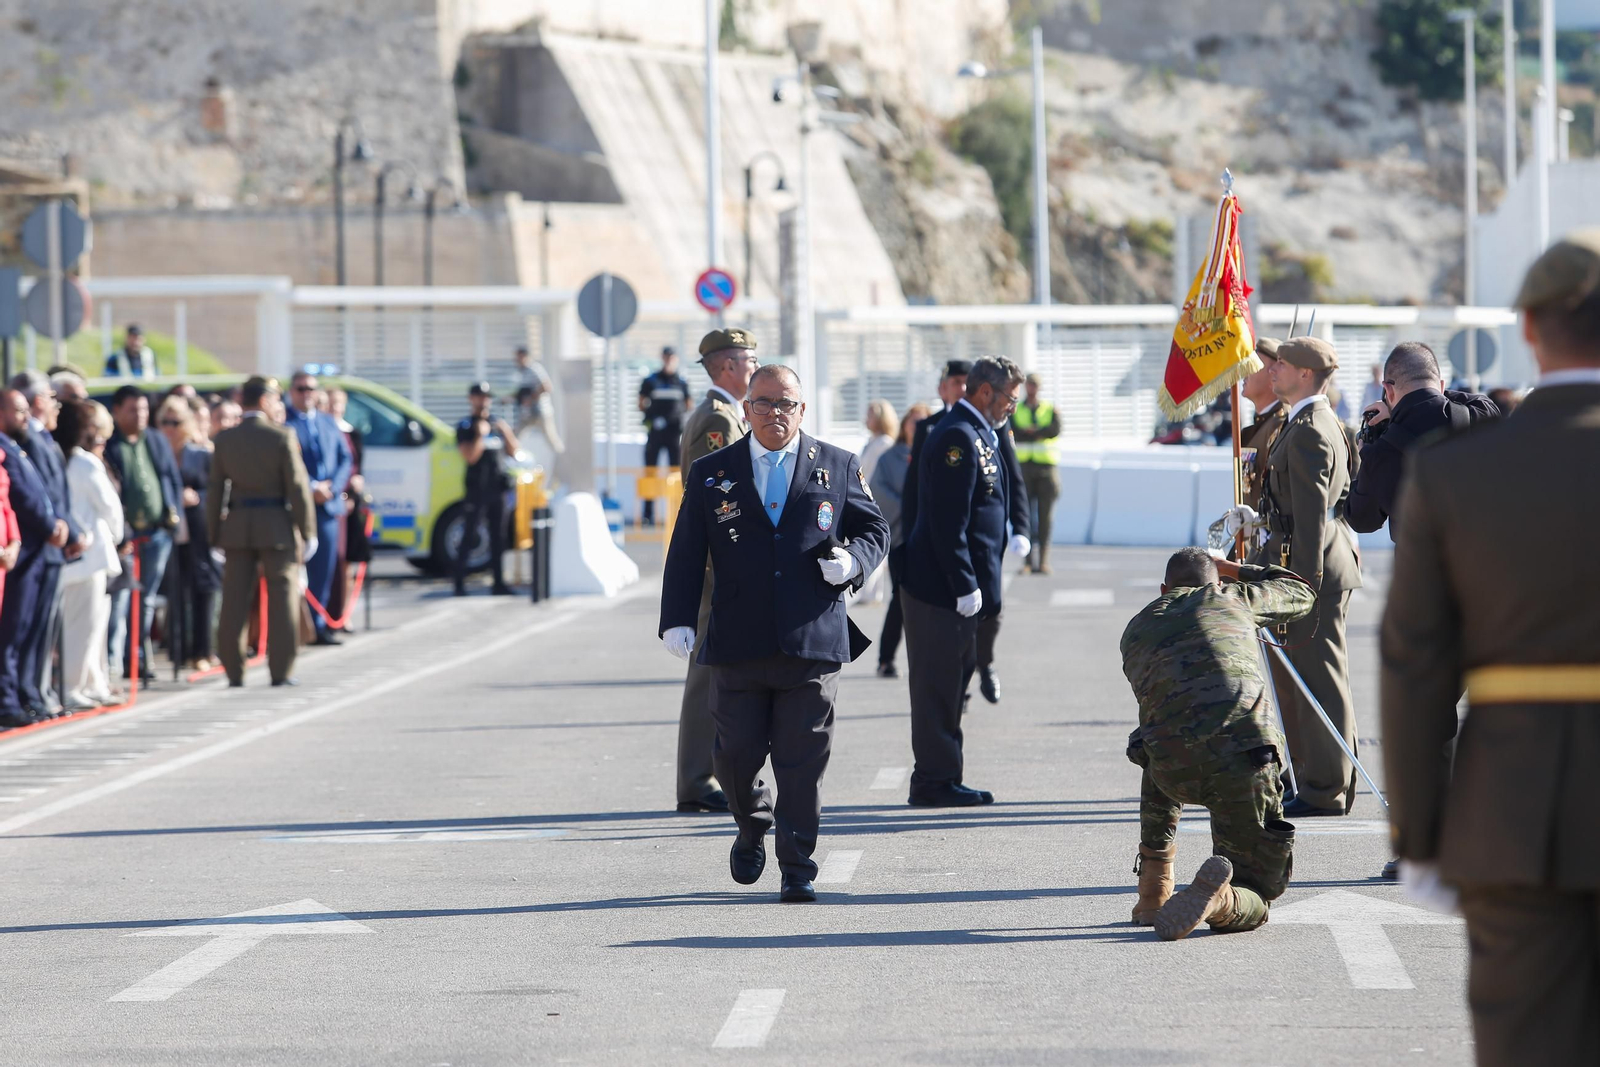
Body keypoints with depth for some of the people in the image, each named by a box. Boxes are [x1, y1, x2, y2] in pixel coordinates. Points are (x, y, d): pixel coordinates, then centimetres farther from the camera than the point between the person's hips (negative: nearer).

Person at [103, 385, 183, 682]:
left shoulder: (156, 441, 14)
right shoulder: (108, 445, -6)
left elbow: (174, 479, 16)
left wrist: (173, 514, 4)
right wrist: (117, 528, -16)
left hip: (158, 531, 6)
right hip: (125, 532, -6)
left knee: (147, 599, 12)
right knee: (119, 598, -9)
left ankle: (138, 658, 19)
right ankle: (113, 662, -9)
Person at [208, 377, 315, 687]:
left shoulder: (224, 440, 2)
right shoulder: (282, 437, -8)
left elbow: (215, 489, 5)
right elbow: (298, 487, -8)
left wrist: (214, 534, 10)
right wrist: (307, 531, -2)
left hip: (236, 527, 3)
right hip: (276, 528, -3)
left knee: (235, 602, 6)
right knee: (281, 599, 3)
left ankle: (234, 671, 5)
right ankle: (280, 671, 1)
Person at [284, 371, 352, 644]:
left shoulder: (328, 423, 17)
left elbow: (345, 458, 12)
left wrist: (331, 487, -4)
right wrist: (311, 489, -16)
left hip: (327, 503, 6)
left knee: (322, 570, 6)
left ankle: (317, 626, 12)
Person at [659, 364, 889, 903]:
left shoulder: (838, 468, 8)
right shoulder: (711, 474, 7)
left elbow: (872, 528, 14)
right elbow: (686, 554, 6)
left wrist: (852, 559, -9)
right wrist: (678, 620, -4)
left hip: (813, 643, -1)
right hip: (737, 645, 1)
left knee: (803, 762, -3)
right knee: (736, 755, 4)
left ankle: (797, 868, 4)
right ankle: (752, 829, 33)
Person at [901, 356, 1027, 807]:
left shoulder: (979, 435, 16)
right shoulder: (959, 437, -17)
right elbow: (948, 522, -22)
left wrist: (1013, 537, 13)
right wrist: (965, 585, -21)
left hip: (956, 586, 11)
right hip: (941, 585, -11)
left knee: (950, 681, 14)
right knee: (939, 684, -5)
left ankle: (939, 778, 20)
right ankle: (935, 782, -1)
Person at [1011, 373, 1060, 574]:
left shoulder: (1050, 409, 10)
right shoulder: (1015, 411, 10)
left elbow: (1056, 430, -7)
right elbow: (1012, 432, -6)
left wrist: (1029, 431, -9)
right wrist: (1040, 433, -10)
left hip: (1046, 467, 0)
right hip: (1023, 467, 0)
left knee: (1044, 516, -2)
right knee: (1025, 514, -3)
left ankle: (1043, 560, -1)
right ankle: (1028, 560, 0)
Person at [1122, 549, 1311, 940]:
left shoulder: (1136, 629, 28)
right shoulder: (1231, 599, 24)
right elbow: (1302, 596, 43)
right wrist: (1235, 570, 58)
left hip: (1177, 773, 2)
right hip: (1244, 758, -2)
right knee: (1252, 903, 12)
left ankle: (1153, 894, 31)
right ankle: (1216, 897, -26)